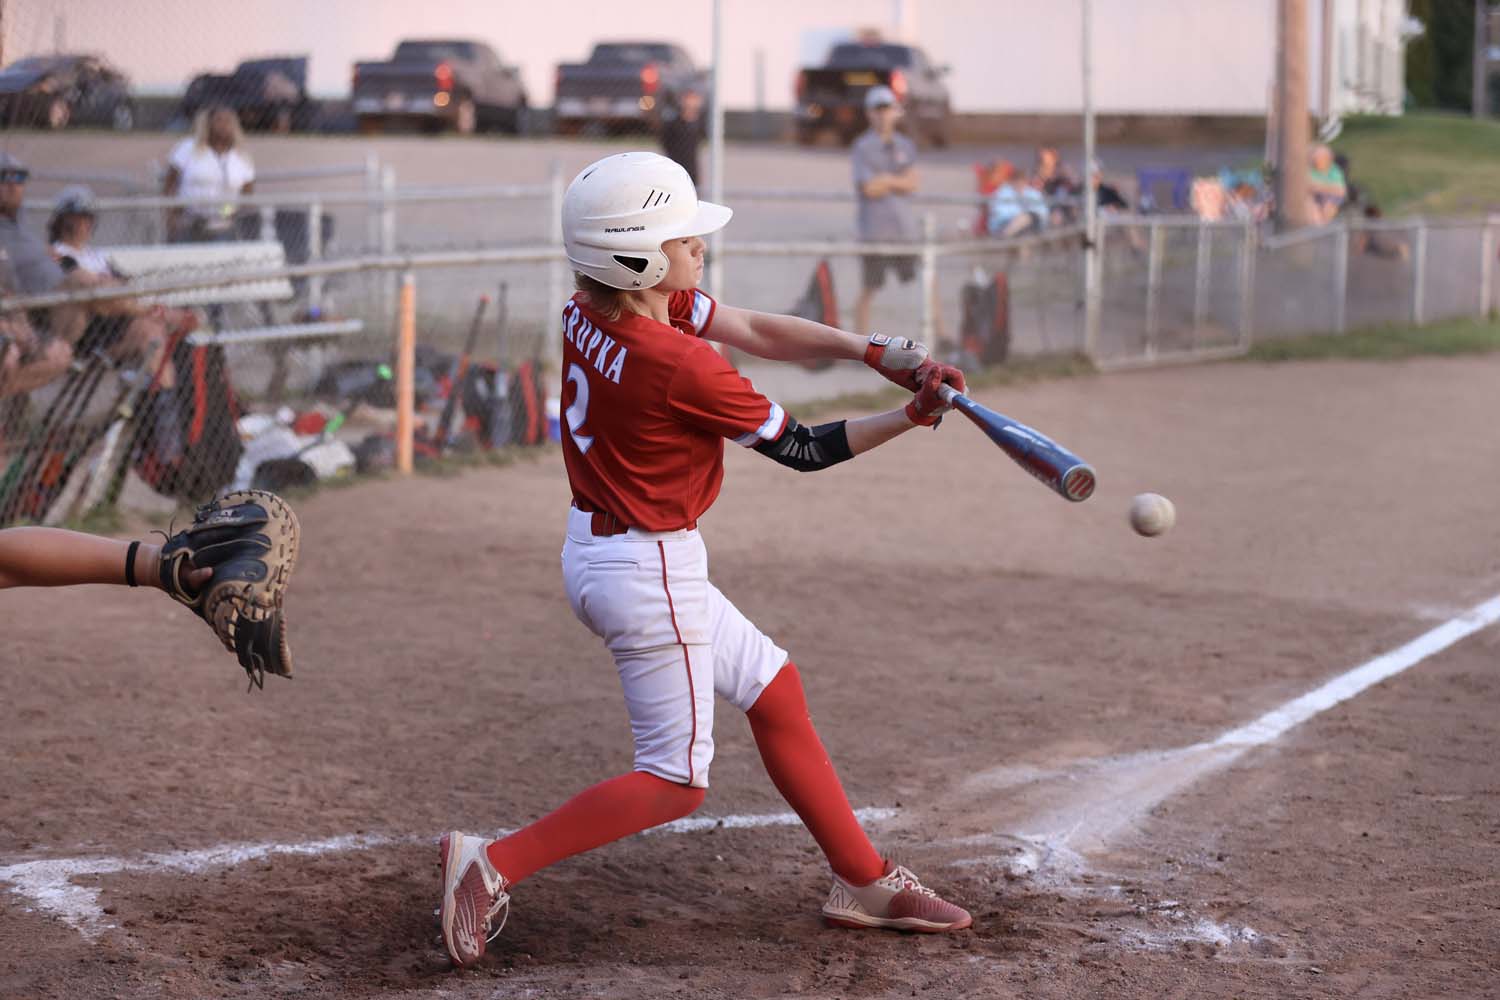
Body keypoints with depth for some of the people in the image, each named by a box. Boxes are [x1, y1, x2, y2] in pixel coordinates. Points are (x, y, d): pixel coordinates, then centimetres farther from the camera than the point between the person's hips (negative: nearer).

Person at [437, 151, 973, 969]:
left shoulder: (591, 312, -2)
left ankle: (863, 880, 27)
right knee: (675, 780, 3)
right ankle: (492, 864, -1)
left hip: (596, 553, 10)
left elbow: (758, 332, 0)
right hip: (648, 574, -10)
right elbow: (801, 450, -14)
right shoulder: (681, 366, -27)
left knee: (773, 690, 19)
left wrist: (876, 352, -9)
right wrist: (912, 417, -5)